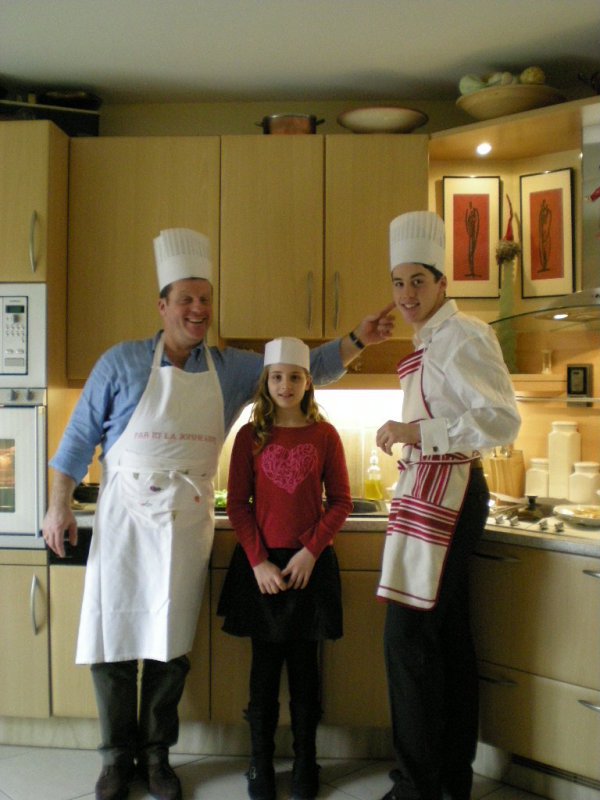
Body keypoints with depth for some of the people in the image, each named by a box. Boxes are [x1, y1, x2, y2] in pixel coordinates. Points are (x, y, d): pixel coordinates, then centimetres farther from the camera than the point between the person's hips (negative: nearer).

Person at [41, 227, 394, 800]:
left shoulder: (232, 369, 7)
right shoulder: (122, 362, 0)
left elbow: (305, 368, 11)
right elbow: (80, 436, 3)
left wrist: (357, 340, -1)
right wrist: (59, 506, 0)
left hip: (188, 517, 2)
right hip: (126, 513, -2)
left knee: (170, 644, 8)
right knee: (113, 634, 2)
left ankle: (156, 754, 26)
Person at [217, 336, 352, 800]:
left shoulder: (324, 435, 0)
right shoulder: (250, 436, 1)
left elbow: (341, 501, 0)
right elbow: (237, 505, 0)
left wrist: (310, 551, -11)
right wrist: (259, 561, -10)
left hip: (310, 565, 0)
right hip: (262, 564, 0)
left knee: (305, 667, 9)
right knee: (265, 667, 8)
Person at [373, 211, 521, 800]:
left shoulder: (464, 336, -11)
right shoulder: (430, 342, 17)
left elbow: (502, 420, -20)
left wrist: (415, 432, -21)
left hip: (445, 490, -10)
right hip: (430, 490, 10)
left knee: (409, 632, -8)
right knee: (446, 632, 14)